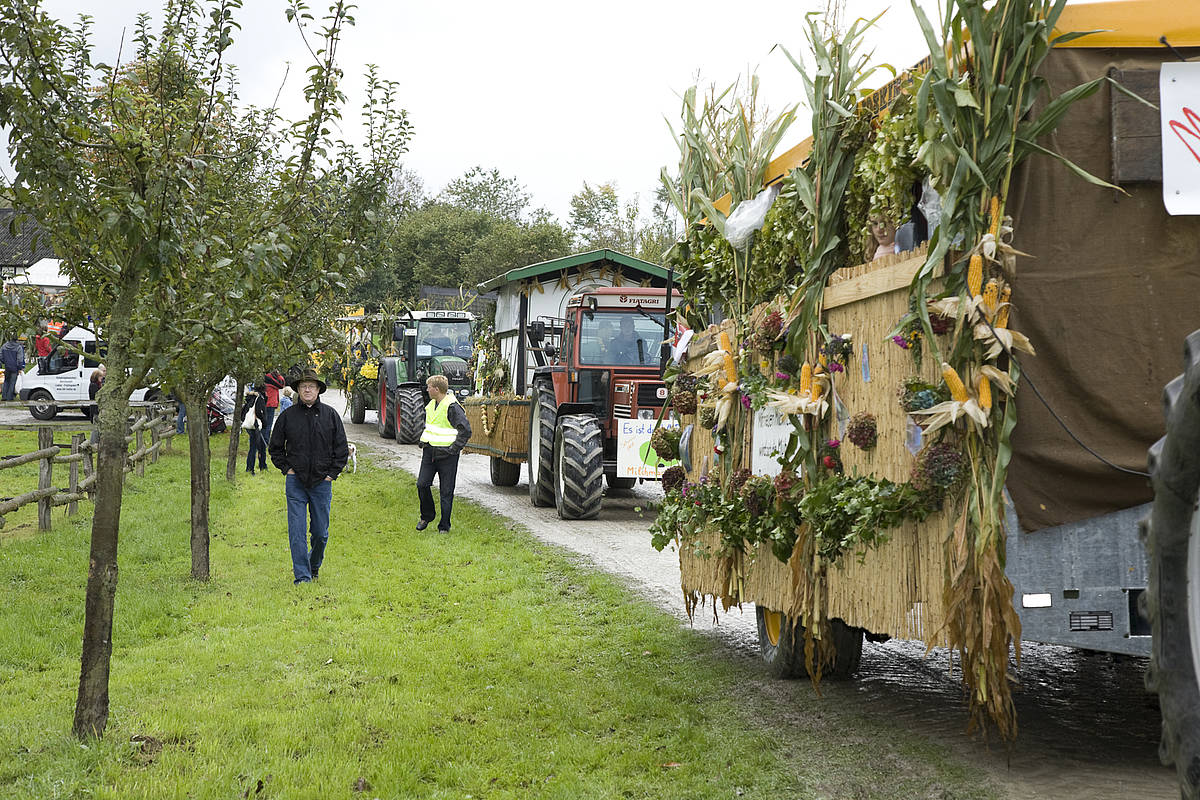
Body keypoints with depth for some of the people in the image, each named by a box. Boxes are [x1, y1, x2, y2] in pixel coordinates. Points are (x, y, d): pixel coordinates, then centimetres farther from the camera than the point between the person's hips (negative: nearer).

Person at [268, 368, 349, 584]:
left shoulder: (330, 415, 3)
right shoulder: (287, 416, 3)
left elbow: (342, 449, 8)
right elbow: (275, 448, 12)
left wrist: (332, 474, 0)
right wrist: (286, 469, 1)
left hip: (322, 483, 1)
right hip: (295, 482, -1)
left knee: (321, 532, 7)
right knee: (297, 532, -6)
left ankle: (314, 566, 31)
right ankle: (302, 575, -2)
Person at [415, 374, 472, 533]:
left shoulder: (452, 407, -16)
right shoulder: (432, 404, 11)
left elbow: (466, 430, -18)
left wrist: (454, 449, -16)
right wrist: (424, 440, 15)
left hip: (446, 455, -7)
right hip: (429, 452, 7)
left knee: (446, 492, 1)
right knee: (422, 484, 1)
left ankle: (444, 526, 9)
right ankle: (427, 516, 22)